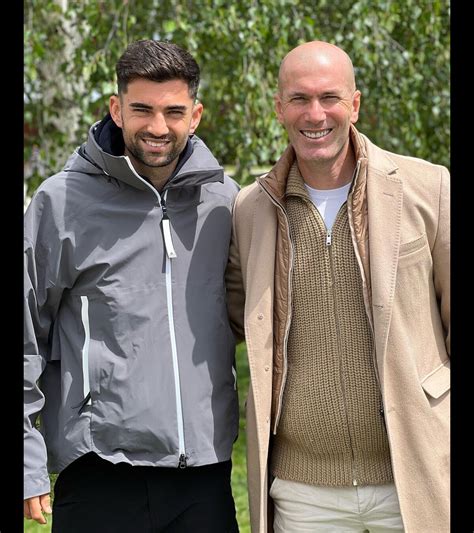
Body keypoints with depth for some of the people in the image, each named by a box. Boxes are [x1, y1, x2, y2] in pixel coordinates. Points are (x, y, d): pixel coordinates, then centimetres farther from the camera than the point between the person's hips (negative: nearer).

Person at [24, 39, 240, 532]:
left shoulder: (223, 199, 6)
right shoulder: (62, 201, -3)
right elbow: (25, 337, -2)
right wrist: (28, 461, -6)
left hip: (206, 476, 3)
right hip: (99, 477, -3)